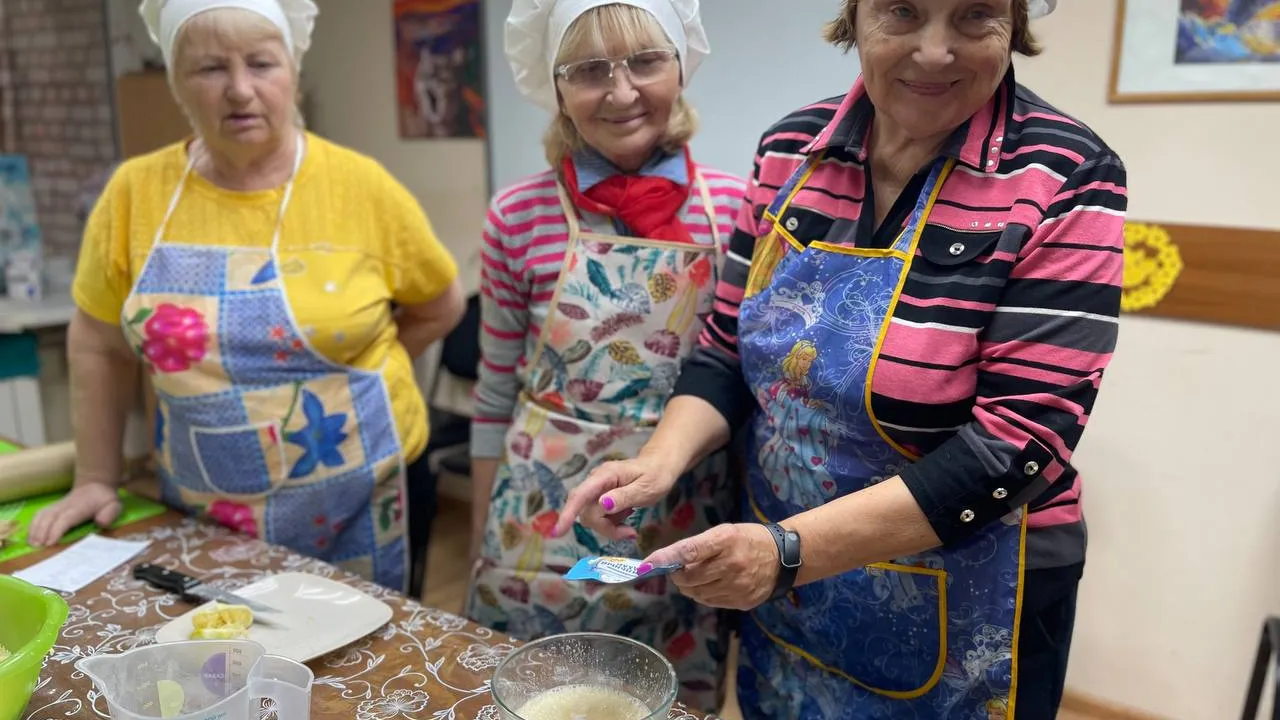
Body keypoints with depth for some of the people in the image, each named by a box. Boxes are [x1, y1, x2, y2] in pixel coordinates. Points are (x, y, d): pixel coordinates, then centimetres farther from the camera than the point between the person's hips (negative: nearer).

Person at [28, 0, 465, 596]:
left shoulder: (361, 186, -10)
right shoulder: (136, 193, -5)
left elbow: (441, 307, 3)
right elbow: (99, 346, 6)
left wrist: (343, 379, 1)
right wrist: (95, 480, 8)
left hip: (361, 500, -1)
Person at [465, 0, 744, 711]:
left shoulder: (735, 206, -5)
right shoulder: (520, 215, -7)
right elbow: (496, 398, 1)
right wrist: (482, 546, 6)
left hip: (685, 532, 1)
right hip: (546, 528, 0)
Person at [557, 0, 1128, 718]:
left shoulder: (1065, 179, -17)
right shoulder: (791, 149, -3)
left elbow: (1019, 436, -21)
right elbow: (730, 347, 2)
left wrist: (790, 548, -28)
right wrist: (663, 459, -16)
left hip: (961, 612, -4)